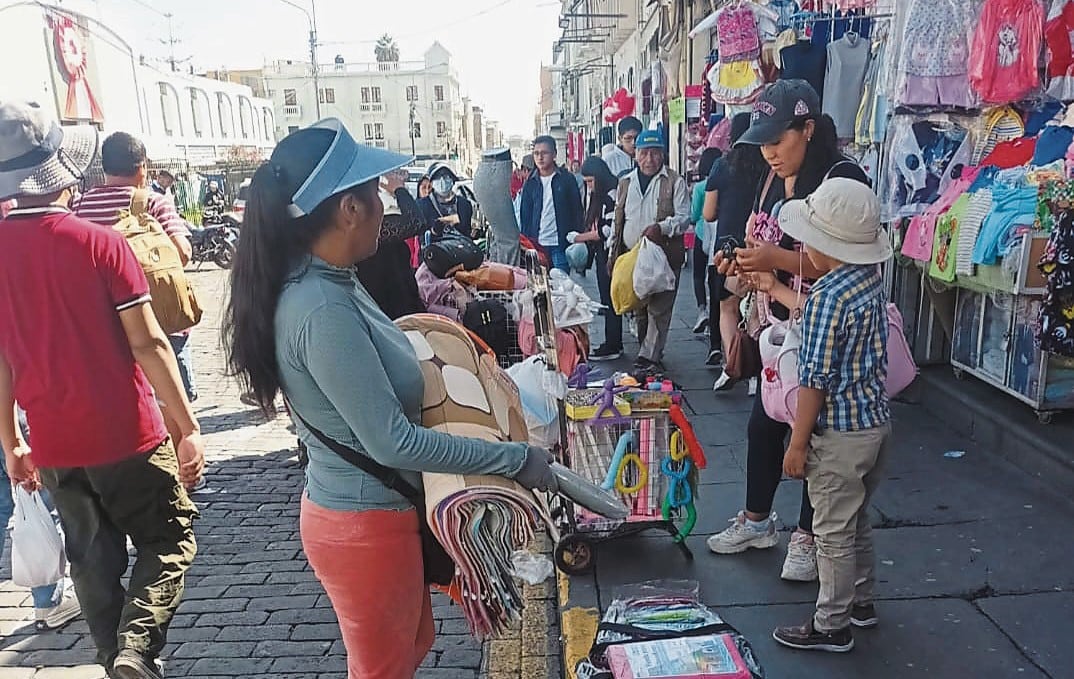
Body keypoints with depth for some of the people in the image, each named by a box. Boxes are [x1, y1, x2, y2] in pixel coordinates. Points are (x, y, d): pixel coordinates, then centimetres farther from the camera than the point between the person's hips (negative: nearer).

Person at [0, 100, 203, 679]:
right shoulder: (100, 244, -14)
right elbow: (147, 344, -15)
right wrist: (189, 429, -10)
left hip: (52, 445, 5)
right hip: (127, 436, -4)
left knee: (93, 562, 19)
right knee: (169, 542, 11)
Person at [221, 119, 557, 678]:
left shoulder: (329, 282, 0)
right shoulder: (323, 312, -30)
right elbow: (392, 443, -29)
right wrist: (516, 458, -24)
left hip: (378, 510, 9)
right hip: (364, 526, -9)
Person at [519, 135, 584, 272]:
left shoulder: (566, 179, 2)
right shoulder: (530, 183, 9)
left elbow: (577, 211, 1)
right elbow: (525, 214, 10)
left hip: (560, 245, -2)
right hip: (537, 244, 2)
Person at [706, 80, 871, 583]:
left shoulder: (843, 179, -17)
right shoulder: (774, 181, 7)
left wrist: (778, 259, -30)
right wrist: (743, 263, -4)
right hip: (780, 328, 7)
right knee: (763, 423, 14)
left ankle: (808, 537, 24)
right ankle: (756, 522, 33)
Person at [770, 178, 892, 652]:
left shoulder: (827, 295, -24)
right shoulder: (870, 277, 2)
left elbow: (815, 380, -22)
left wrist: (797, 444, -15)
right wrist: (776, 290, 24)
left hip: (839, 433, -9)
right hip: (876, 420, 9)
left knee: (833, 532, 6)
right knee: (856, 519, 24)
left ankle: (831, 626, 21)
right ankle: (861, 600, 40)